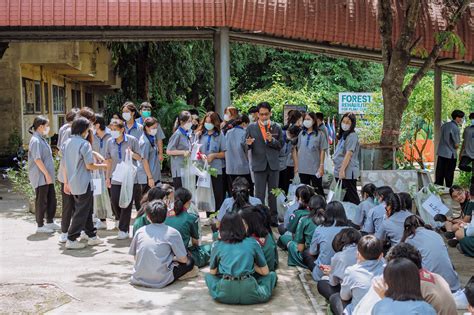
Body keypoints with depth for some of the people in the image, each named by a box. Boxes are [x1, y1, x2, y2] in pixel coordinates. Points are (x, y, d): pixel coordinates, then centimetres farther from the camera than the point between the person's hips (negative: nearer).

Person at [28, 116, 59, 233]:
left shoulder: (42, 139, 14)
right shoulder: (36, 140, -16)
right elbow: (37, 159, -21)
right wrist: (47, 174, -20)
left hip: (47, 176, 9)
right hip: (40, 177, -9)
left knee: (51, 199, 13)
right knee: (41, 201, -1)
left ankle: (50, 222, 24)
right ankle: (40, 226, 9)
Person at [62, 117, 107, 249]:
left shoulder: (67, 143, 8)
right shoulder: (84, 144, -14)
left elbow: (64, 165, 10)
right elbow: (89, 166, -16)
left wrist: (66, 182, 15)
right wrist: (102, 166, 1)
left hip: (73, 183, 8)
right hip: (83, 183, -8)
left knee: (87, 210, 18)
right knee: (82, 212, 1)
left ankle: (92, 236, 25)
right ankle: (71, 240, 1)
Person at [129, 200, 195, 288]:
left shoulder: (140, 231, 4)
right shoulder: (172, 233, -6)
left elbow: (135, 257, 12)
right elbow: (183, 259, -3)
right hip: (159, 282, -4)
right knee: (190, 261, 13)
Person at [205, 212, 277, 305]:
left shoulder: (217, 246, 12)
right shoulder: (252, 243, 11)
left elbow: (212, 272, 19)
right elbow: (265, 272, 14)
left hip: (224, 294, 0)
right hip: (249, 294, 1)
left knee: (208, 275, 29)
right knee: (272, 274, 26)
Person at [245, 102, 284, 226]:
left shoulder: (276, 127, 5)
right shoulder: (251, 127, 2)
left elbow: (281, 145, 4)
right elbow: (246, 146, 3)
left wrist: (272, 140, -15)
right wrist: (248, 144, -20)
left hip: (273, 164, 2)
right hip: (259, 165, -2)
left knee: (273, 194, 10)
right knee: (259, 194, 1)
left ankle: (274, 219, 20)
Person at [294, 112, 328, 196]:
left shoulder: (319, 135, -2)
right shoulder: (301, 134, 9)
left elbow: (322, 151, -3)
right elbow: (298, 150, 12)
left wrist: (321, 166, -8)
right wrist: (296, 165, 8)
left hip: (315, 168, -4)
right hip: (302, 168, 4)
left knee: (318, 190, 1)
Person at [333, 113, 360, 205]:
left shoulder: (352, 136, -11)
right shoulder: (343, 135, 16)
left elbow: (349, 154, -19)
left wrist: (342, 170, -23)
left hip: (348, 172, -9)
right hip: (339, 172, 9)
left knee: (352, 198, -3)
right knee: (342, 197, 13)